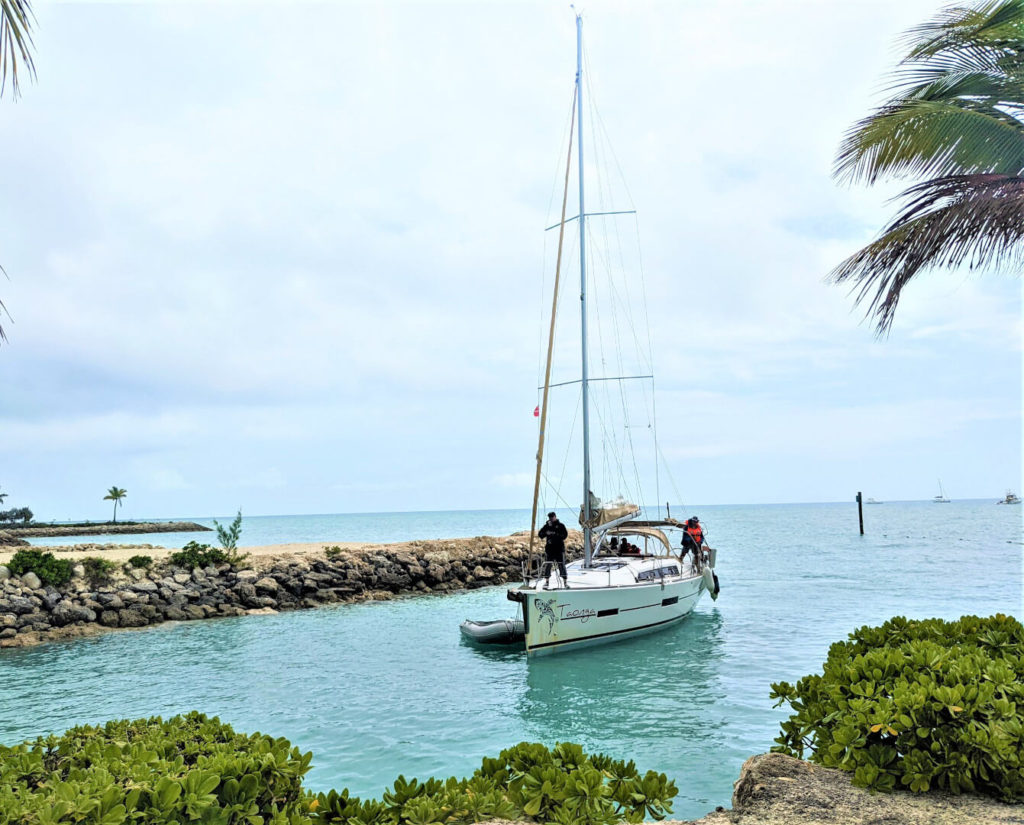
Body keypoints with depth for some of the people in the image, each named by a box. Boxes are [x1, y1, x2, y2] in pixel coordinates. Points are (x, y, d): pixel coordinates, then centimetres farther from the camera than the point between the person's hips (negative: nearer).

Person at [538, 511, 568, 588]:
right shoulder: (547, 526, 8)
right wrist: (546, 533, -17)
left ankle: (565, 581, 5)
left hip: (559, 548, -2)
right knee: (547, 565, 3)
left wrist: (555, 535, -21)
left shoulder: (561, 525, 1)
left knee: (561, 565, -1)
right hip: (549, 548, 2)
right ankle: (547, 582, 14)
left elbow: (565, 535, -9)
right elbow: (540, 534, 3)